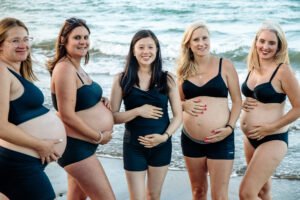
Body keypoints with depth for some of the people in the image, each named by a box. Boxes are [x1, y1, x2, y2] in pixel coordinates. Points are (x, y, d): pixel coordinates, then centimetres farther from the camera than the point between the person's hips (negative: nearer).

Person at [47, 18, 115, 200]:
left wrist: (100, 101, 2)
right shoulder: (65, 68, -20)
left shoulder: (76, 67, 9)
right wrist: (99, 137, -15)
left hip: (81, 144, 10)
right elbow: (67, 115, -24)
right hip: (75, 145, -10)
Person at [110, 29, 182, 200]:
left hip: (161, 145, 2)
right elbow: (113, 116, -6)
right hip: (133, 146, -1)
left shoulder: (167, 78, -2)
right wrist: (138, 111, -19)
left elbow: (178, 115, 0)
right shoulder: (122, 79, -5)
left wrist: (165, 136, -15)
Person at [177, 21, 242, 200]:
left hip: (220, 140, -3)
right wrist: (185, 105, -7)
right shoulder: (185, 69, 6)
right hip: (190, 139, 4)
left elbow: (237, 101, -1)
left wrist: (230, 127, -14)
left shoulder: (225, 65, -3)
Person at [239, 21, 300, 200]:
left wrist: (270, 127, -18)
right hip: (250, 138, 8)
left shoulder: (283, 70, -17)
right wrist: (243, 103, -2)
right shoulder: (254, 67, 4)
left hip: (273, 140, -7)